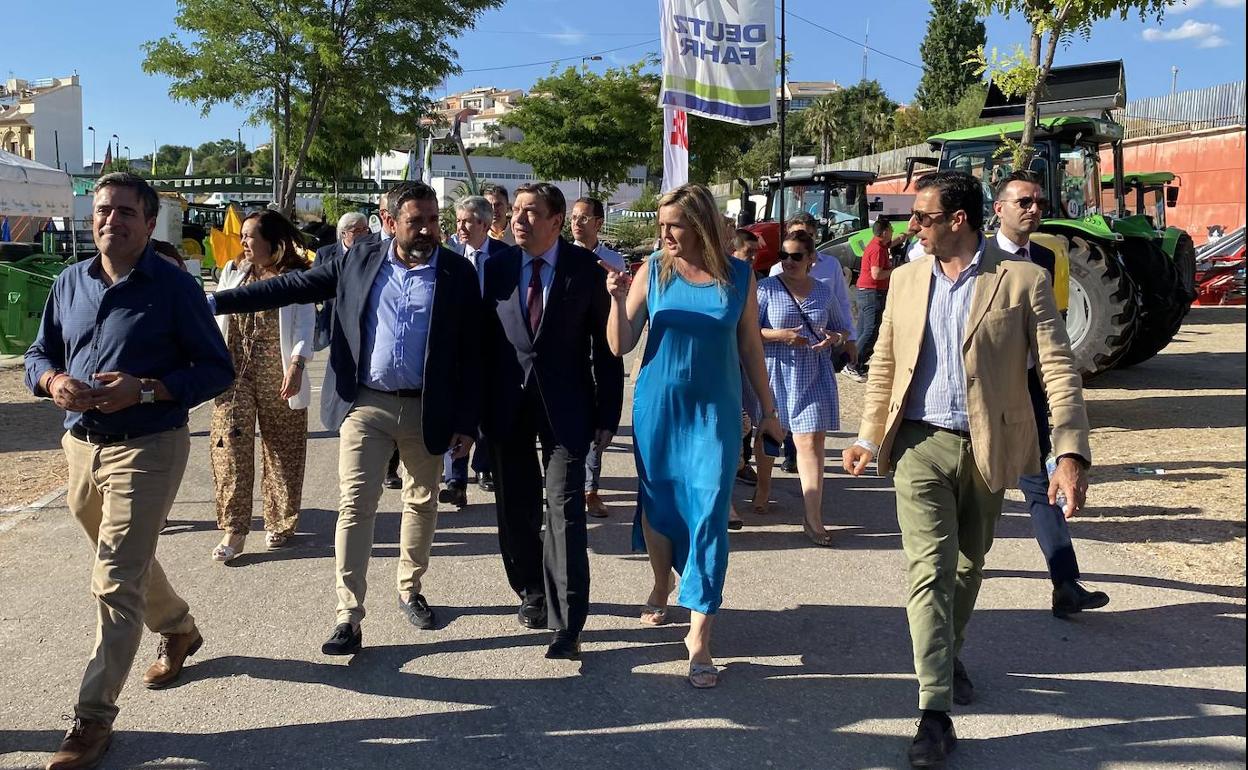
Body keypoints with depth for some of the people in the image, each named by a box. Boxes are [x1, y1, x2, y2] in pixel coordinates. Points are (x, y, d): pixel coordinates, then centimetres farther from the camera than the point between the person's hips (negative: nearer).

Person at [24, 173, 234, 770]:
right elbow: (38, 353, 15)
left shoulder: (174, 287, -9)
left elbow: (217, 371, -10)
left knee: (116, 581, -8)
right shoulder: (70, 283, 7)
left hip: (147, 448, -6)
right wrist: (52, 381, -9)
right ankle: (178, 629, 49)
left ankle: (94, 716, 2)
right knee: (128, 562, 23)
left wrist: (144, 390, -23)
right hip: (80, 445, 6)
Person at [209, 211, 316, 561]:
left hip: (278, 375, -3)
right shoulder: (233, 272, 12)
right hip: (235, 371, 3)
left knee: (282, 448, 6)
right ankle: (234, 529, -2)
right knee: (230, 445, -6)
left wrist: (296, 365, -22)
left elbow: (304, 326, -8)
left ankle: (280, 522, 22)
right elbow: (217, 318, 13)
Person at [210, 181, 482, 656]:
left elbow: (470, 353, -2)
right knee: (355, 507, -3)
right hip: (364, 404, 0)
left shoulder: (457, 273, -3)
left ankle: (410, 591, 35)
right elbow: (294, 286, 3)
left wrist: (465, 422, -5)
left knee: (421, 504, 14)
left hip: (427, 409, 0)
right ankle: (349, 618, 2)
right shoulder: (360, 260, 2)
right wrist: (218, 301, -4)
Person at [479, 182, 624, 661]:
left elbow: (607, 344, -2)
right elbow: (483, 340, 6)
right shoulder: (496, 268, 3)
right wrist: (476, 408, 3)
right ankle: (532, 592, 36)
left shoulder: (586, 269, -4)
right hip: (508, 406, 3)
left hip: (565, 407, -3)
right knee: (516, 511, 13)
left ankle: (566, 625, 0)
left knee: (565, 512, -6)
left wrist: (606, 414, -5)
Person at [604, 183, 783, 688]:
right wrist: (618, 300, -20)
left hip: (714, 411, -1)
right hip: (657, 407, 1)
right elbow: (620, 346, -3)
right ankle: (662, 583, 43)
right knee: (656, 503, 14)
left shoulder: (738, 276, -1)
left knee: (709, 514, -6)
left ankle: (699, 634, 0)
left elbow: (750, 347, 7)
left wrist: (768, 412, 10)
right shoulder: (653, 271, -3)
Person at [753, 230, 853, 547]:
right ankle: (763, 487, 43)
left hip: (814, 376, 1)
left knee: (811, 441, -7)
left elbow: (842, 329, 20)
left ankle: (813, 517, -5)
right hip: (774, 374, -1)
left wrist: (833, 338, -3)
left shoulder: (823, 292, 8)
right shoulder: (766, 288, -3)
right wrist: (780, 335, -19)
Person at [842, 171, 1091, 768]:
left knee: (968, 565, 17)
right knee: (930, 570, -7)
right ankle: (935, 711, -5)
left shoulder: (1023, 280, -6)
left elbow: (1058, 370, -10)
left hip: (987, 448, -1)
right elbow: (884, 364, 14)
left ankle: (950, 656, 42)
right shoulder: (906, 279, 6)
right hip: (920, 444, 1)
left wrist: (1071, 453, -19)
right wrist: (869, 436, 12)